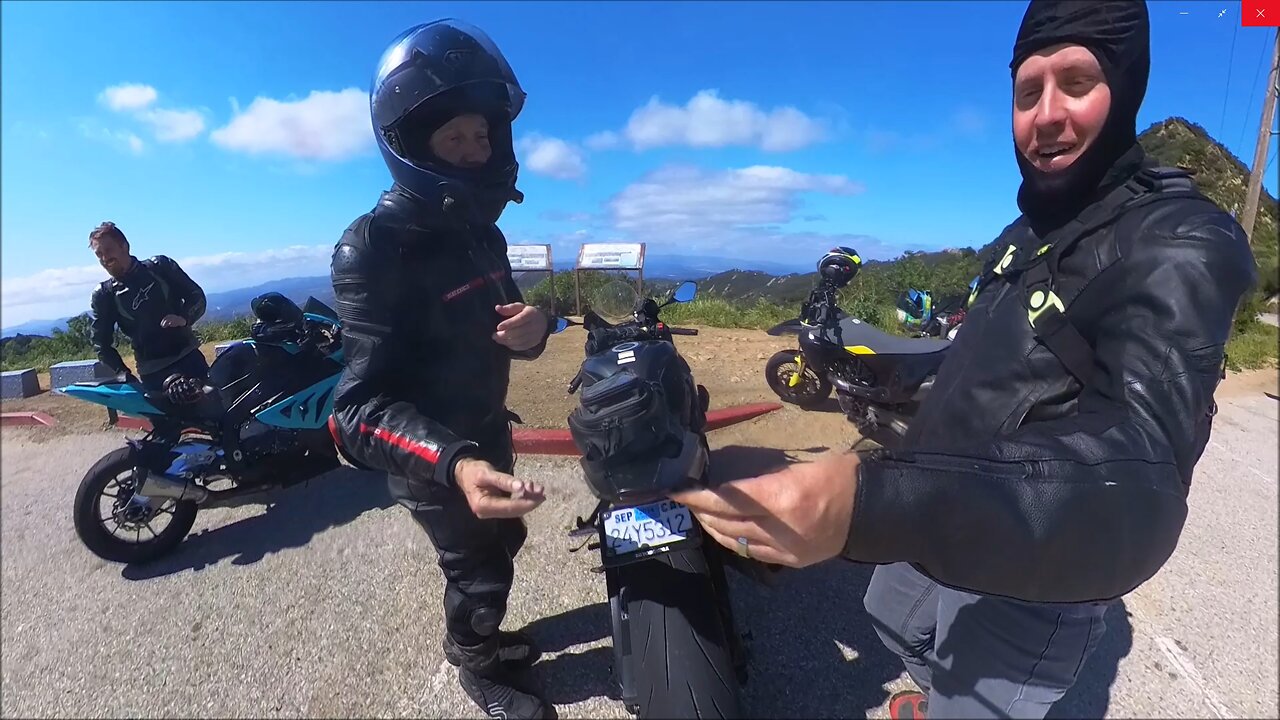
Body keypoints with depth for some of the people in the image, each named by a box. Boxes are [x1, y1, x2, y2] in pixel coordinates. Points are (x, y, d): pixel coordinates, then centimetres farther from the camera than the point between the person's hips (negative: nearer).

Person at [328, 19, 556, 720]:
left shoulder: (479, 232, 1)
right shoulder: (373, 248, -26)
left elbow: (496, 334, 6)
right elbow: (360, 404, -32)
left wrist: (532, 329, -20)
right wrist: (452, 463, -50)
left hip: (485, 431, 8)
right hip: (432, 458, -8)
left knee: (501, 543, 25)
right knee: (476, 567, 11)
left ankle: (475, 636, 53)